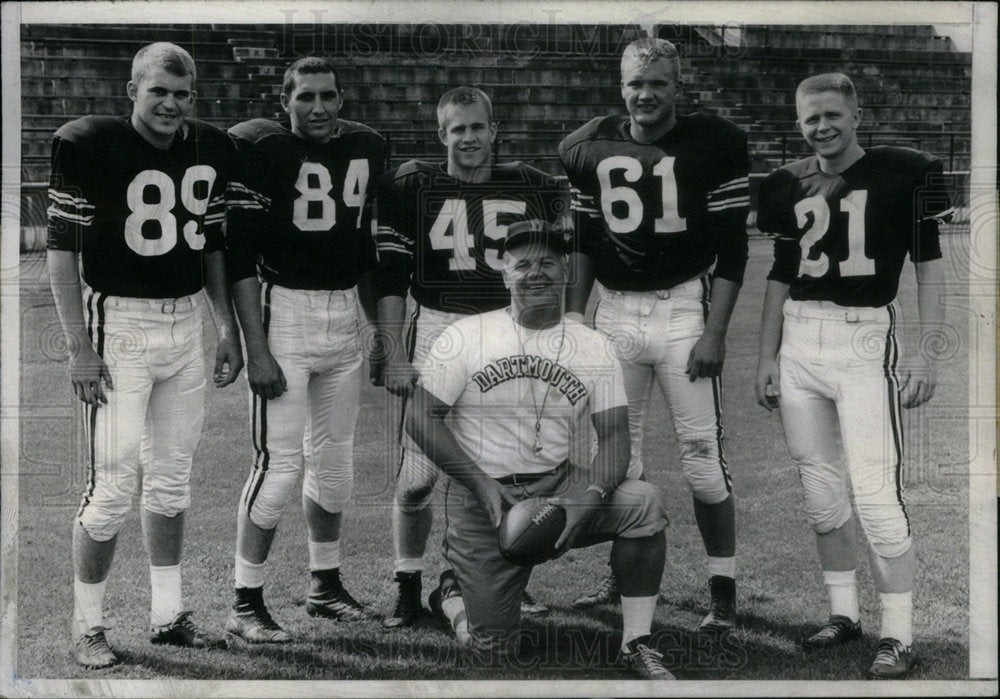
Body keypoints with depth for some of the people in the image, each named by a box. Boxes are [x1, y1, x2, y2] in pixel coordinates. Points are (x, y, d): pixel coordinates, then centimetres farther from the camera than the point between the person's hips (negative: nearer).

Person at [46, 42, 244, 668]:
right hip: (119, 323, -6)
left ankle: (169, 616, 24)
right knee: (113, 486, -6)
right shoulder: (91, 146, -11)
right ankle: (89, 628, 8)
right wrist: (79, 347, -13)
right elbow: (62, 251, -9)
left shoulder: (212, 151, 6)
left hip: (186, 323, 6)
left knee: (172, 478, 13)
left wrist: (229, 328, 15)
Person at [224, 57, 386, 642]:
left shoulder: (368, 149, 9)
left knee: (335, 458, 14)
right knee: (280, 463, -8)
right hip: (284, 312, -6)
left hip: (345, 315, 6)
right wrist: (257, 350, -17)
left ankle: (326, 584, 29)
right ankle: (247, 604, 2)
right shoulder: (262, 152, -10)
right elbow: (241, 260, -12)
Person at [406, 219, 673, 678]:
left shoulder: (593, 347, 4)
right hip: (479, 498, -2)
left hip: (558, 486, 2)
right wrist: (480, 483, -17)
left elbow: (614, 436, -1)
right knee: (490, 653, -6)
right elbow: (421, 420, -5)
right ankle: (454, 587, 30)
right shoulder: (465, 336, -2)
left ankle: (636, 643, -13)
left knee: (643, 502, -26)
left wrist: (590, 499, -21)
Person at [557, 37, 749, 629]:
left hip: (684, 308, -4)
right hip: (614, 311, 4)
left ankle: (724, 589, 6)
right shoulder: (590, 149, 6)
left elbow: (732, 248, -6)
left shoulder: (715, 144, -6)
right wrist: (574, 319, 9)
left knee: (703, 453, -5)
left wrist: (715, 332, -12)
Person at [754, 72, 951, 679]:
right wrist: (767, 358, 14)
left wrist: (926, 351, -7)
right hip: (798, 341, 5)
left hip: (866, 338, -5)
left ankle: (899, 635, -3)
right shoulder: (787, 187, 11)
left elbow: (931, 264, 0)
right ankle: (844, 614, 23)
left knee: (874, 492, -11)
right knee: (821, 487, 10)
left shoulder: (905, 173, -1)